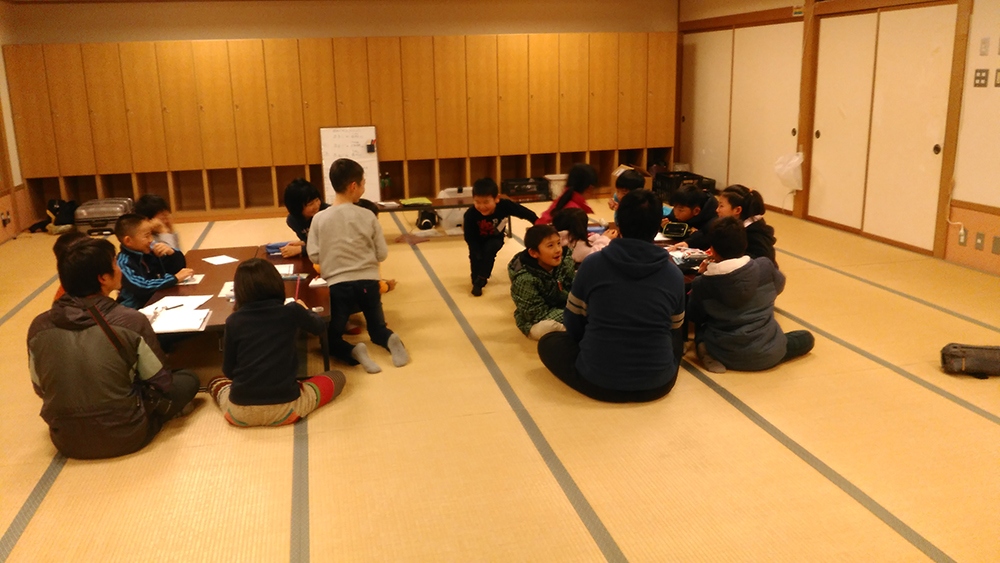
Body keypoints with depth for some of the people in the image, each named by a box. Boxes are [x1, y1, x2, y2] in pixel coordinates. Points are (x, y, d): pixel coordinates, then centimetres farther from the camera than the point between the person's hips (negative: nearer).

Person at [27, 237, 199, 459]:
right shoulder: (130, 321, -17)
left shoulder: (38, 327, -6)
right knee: (188, 379, 14)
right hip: (125, 438, -5)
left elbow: (42, 389, 7)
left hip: (66, 442, 5)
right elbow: (161, 383, -6)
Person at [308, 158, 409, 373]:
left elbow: (314, 256, -3)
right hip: (368, 281, 1)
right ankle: (390, 340, -12)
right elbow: (382, 254, -2)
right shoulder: (368, 216, -6)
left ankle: (353, 352, -17)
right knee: (378, 329, 21)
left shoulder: (319, 219, -7)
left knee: (331, 338, 13)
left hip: (337, 284, -1)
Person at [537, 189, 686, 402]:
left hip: (597, 384, -2)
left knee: (548, 342, 22)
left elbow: (573, 325, 4)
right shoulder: (674, 275, -4)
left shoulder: (592, 265, -8)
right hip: (657, 386, 3)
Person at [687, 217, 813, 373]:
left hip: (725, 356, 1)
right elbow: (779, 285, 15)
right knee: (806, 338, 24)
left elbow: (694, 317, 7)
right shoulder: (765, 267, -10)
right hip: (767, 355, -1)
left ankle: (706, 349, 1)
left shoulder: (702, 284, -12)